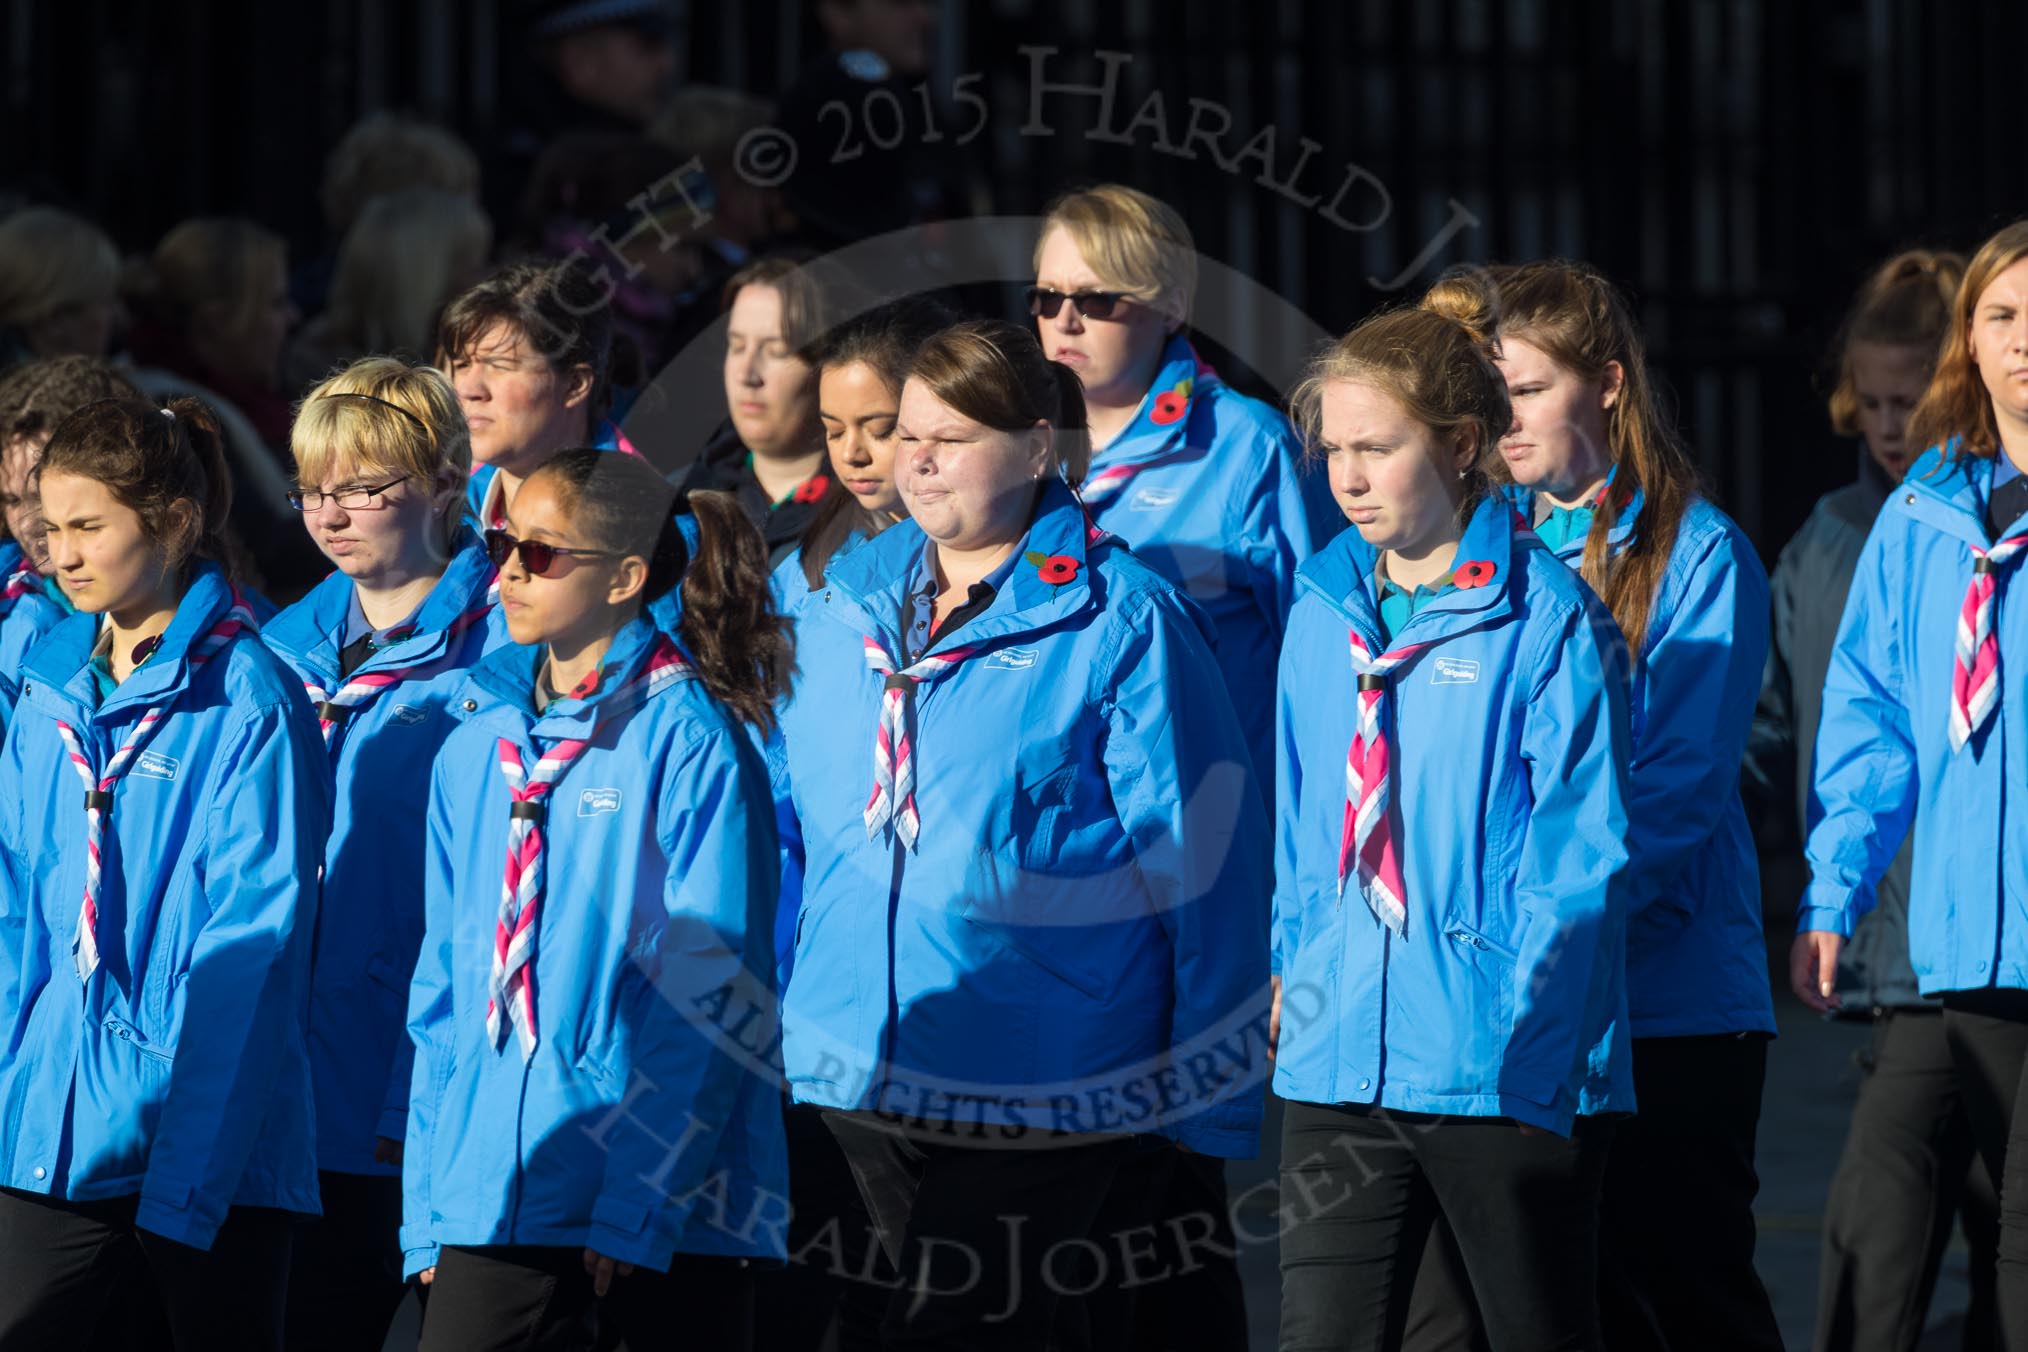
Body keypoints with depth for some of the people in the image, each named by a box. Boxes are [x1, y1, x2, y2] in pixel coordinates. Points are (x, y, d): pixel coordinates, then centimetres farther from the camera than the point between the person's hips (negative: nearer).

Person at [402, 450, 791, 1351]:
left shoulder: (686, 740, -6)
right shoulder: (475, 749, 13)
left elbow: (702, 998, -10)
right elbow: (444, 989, 16)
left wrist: (636, 1210, -15)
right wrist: (428, 1210, 8)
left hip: (664, 1215, -5)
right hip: (496, 1204, 5)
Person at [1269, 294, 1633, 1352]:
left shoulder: (1547, 621, -7)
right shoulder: (1321, 612, 11)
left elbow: (1581, 852, -9)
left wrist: (1511, 1017, -14)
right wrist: (1297, 968, 11)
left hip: (1507, 1066, -5)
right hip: (1339, 1058, 5)